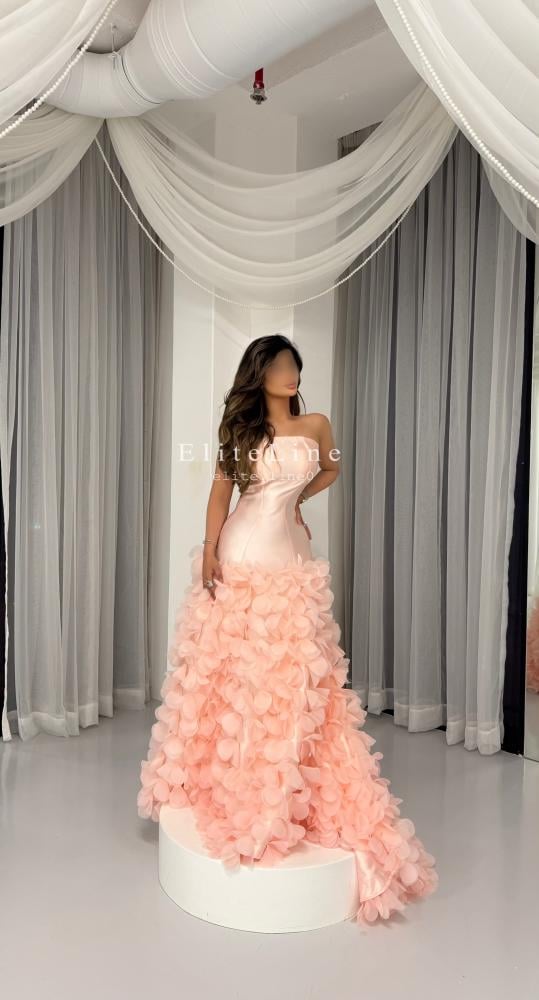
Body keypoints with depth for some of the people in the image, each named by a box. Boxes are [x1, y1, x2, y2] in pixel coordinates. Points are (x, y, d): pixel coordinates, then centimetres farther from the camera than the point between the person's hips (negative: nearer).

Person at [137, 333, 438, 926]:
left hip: (290, 560, 0)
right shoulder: (241, 428, 5)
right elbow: (222, 488, 0)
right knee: (229, 670, 4)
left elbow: (331, 471, 24)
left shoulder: (316, 426, 7)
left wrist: (295, 498, 12)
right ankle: (223, 779, 19)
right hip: (239, 557, 0)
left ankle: (287, 788, 14)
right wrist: (209, 546, -11)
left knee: (291, 677, 2)